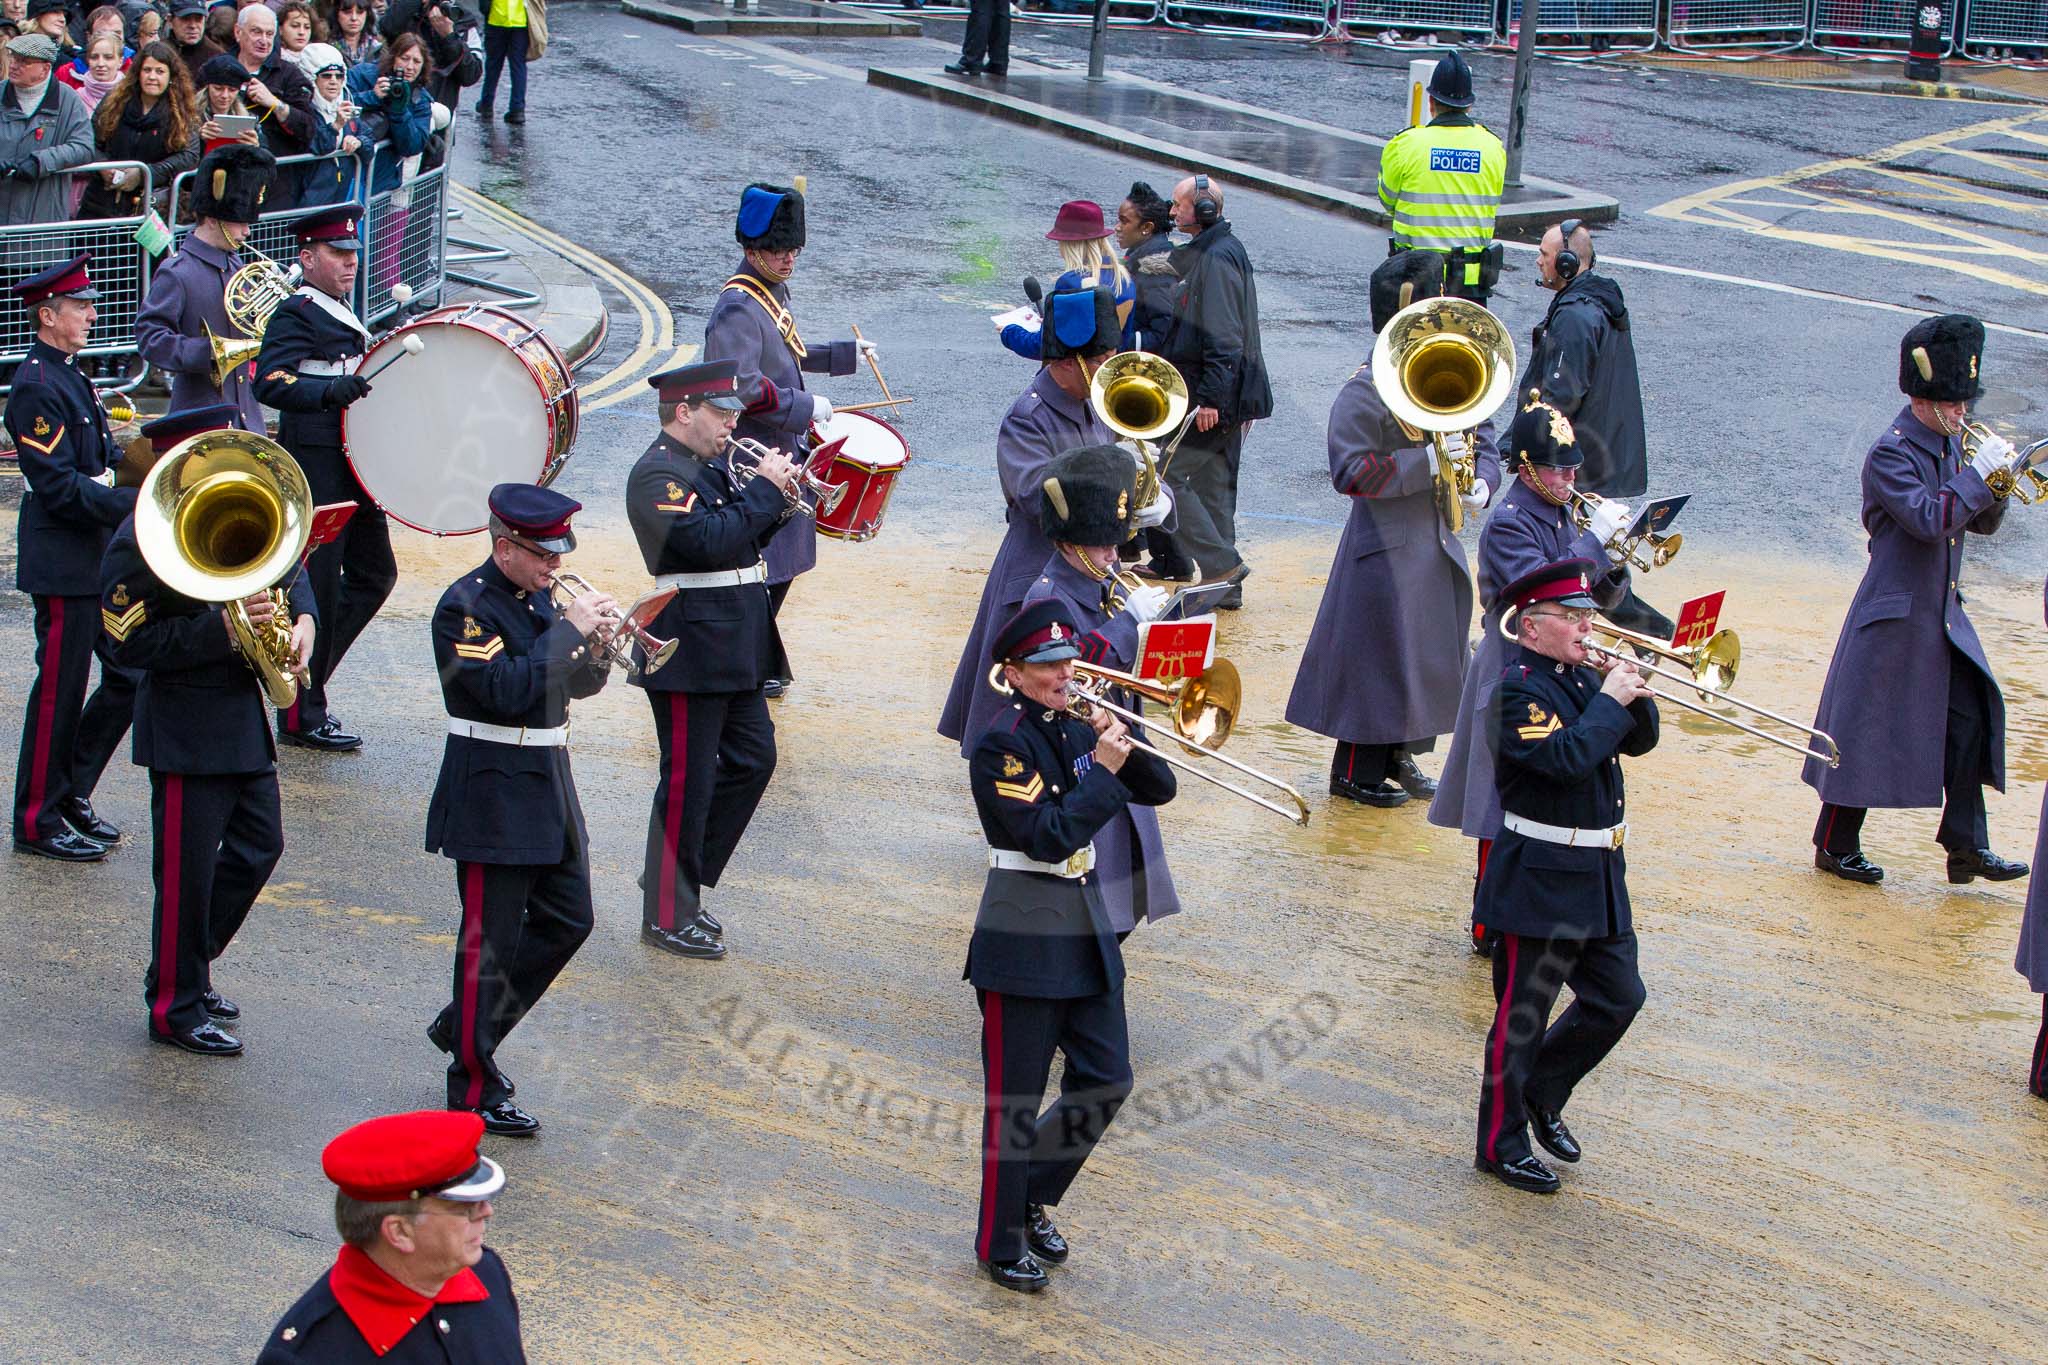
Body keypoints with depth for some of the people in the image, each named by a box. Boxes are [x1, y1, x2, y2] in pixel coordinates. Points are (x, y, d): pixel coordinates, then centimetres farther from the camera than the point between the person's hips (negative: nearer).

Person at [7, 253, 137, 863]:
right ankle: (38, 822, 9)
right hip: (63, 564, -10)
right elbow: (59, 486, -22)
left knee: (131, 673, 11)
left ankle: (71, 791, 23)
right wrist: (135, 504, -24)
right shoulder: (36, 388, -16)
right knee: (60, 690, -2)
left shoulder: (69, 377, 14)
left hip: (99, 556, 10)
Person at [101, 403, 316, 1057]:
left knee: (259, 846, 16)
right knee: (188, 871, 1)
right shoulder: (139, 542, -18)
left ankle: (188, 966, 33)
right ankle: (175, 1009, 15)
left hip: (245, 714, 8)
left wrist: (302, 618, 0)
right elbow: (128, 644, -20)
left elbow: (290, 570, 21)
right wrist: (220, 631, -27)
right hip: (186, 727, -8)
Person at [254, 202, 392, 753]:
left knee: (375, 574, 13)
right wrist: (332, 390, -38)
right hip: (315, 467, -10)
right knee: (316, 588, -5)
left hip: (351, 470, 10)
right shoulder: (295, 315, -12)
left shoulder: (341, 315, 17)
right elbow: (271, 383, -25)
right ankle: (302, 717, 3)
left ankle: (303, 678, 22)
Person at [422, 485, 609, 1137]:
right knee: (490, 942, -1)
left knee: (568, 921, 14)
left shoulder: (538, 597, 10)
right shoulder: (466, 606, -16)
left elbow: (574, 684, 14)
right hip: (494, 795, -9)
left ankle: (464, 1027, 29)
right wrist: (569, 631, -24)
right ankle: (475, 1091, 9)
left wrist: (595, 654, -7)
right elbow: (507, 690, -27)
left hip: (548, 785, 9)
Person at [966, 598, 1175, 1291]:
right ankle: (1001, 1244, 15)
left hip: (1087, 925, 8)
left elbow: (1159, 790, 7)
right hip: (1023, 934, -7)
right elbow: (1051, 836, -24)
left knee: (1106, 1081, 10)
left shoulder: (1078, 727, 7)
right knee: (1015, 1099, 2)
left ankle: (1033, 1199, 30)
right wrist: (1104, 770, -22)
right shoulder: (1001, 745, -15)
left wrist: (1122, 746, -10)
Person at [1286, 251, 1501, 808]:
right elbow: (1350, 470, -23)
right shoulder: (1366, 389, -16)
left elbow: (1481, 437, 15)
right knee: (1380, 654, -2)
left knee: (1430, 652, 15)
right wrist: (1428, 462, -25)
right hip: (1388, 547, -8)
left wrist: (1481, 480, -6)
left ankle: (1400, 758, 30)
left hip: (1438, 542, 8)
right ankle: (1356, 771, 12)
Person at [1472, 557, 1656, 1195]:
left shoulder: (1582, 675, 9)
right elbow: (1567, 758, -30)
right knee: (1522, 1018, 3)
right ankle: (1502, 1146, 16)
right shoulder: (1519, 688, -17)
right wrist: (1610, 699, -20)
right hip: (1540, 884, -8)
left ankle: (1540, 1092, 33)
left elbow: (1639, 740, 12)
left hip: (1598, 878, 8)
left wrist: (1632, 691, -6)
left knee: (1618, 998, 14)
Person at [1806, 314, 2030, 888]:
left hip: (1942, 615, 8)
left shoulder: (1952, 446, 9)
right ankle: (1835, 845, 12)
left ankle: (1966, 845, 5)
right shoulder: (1891, 453, -15)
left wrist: (1994, 484, -6)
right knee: (1869, 732, 0)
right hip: (1896, 617, -8)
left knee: (1970, 719, 2)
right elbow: (1929, 520, -27)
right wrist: (1978, 471, -22)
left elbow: (1982, 522, 13)